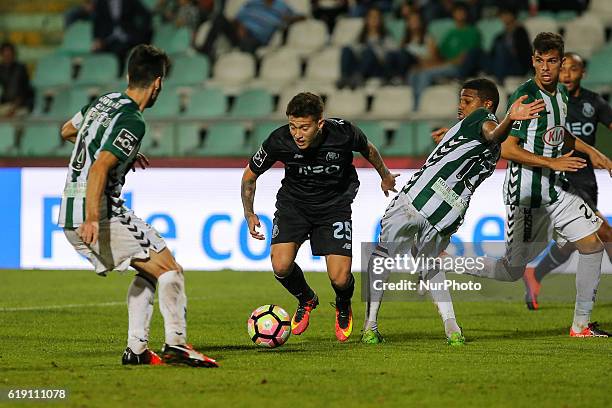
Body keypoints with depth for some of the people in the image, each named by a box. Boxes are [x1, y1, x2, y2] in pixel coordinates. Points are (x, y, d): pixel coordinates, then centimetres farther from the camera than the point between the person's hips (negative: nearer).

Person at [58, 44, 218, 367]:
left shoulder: (104, 102, 14)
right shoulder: (131, 121, -14)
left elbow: (67, 131, 33)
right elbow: (99, 168, -25)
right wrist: (92, 219, -32)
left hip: (71, 217, 9)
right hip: (102, 215, -9)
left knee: (148, 272, 18)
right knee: (169, 269, -4)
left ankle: (136, 349, 10)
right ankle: (176, 344, -13)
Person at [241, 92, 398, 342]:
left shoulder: (344, 133, -23)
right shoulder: (279, 141, -23)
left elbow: (368, 150, 3)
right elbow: (250, 175, -2)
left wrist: (385, 176, 20)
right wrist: (249, 213, -5)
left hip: (335, 203, -1)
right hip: (293, 202, 1)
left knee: (340, 279, -14)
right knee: (281, 266, -21)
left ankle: (343, 307, 25)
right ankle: (306, 300, 14)